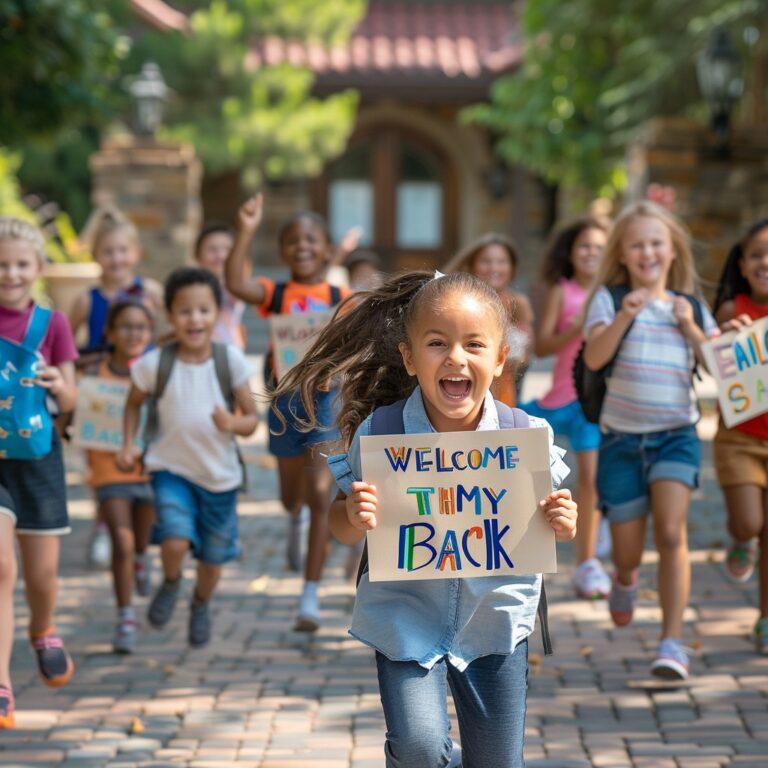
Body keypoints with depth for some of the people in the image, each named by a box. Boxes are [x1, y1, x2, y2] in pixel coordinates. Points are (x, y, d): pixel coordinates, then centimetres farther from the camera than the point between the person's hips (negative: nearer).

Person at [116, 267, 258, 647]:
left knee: (213, 556, 13)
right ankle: (170, 583, 12)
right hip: (171, 469, -1)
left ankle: (201, 606, 46)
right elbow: (134, 403, 7)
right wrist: (127, 446, -4)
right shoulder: (155, 364, -13)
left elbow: (251, 419, -6)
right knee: (175, 540, -24)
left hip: (220, 475, 2)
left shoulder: (231, 360, -12)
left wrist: (233, 423, -27)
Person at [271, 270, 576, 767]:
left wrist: (560, 524, -20)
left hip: (496, 618, 2)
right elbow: (342, 525, -3)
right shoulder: (378, 435, -15)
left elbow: (539, 522, 3)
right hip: (407, 618, -1)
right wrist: (355, 519, -26)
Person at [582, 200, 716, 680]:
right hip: (622, 438, 0)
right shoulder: (610, 299, 0)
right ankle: (625, 580, 45)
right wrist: (625, 315, -27)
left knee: (672, 532, -20)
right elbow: (593, 357, -15)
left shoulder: (691, 307, 8)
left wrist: (692, 331, -8)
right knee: (628, 553, 7)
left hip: (676, 434, 0)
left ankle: (673, 643, -18)